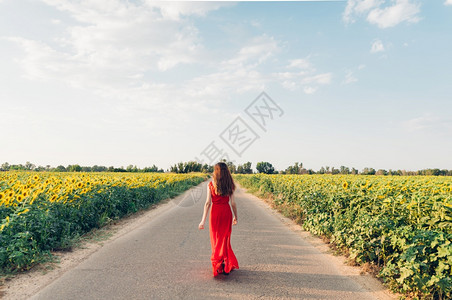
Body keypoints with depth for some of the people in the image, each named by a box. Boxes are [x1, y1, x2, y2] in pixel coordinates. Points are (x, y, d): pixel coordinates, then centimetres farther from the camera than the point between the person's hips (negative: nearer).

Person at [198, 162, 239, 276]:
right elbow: (233, 203, -1)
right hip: (226, 212, 2)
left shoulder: (211, 185, -6)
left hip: (215, 212, -1)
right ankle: (226, 266, 12)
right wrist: (235, 217, 13)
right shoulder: (229, 185, -1)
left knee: (216, 238, 13)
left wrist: (203, 220, -9)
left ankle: (218, 266, 15)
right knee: (225, 238, 13)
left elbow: (208, 203, -10)